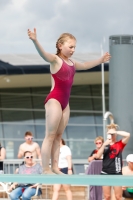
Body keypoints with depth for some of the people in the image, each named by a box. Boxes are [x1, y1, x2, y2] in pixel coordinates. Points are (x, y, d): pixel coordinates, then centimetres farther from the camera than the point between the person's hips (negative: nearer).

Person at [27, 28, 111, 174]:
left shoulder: (71, 63, 17)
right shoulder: (55, 60, -7)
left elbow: (85, 65, 37)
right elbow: (44, 54, -28)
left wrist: (100, 60, 49)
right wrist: (35, 41, -48)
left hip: (65, 102, 8)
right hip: (54, 100, -8)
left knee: (58, 136, 6)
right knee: (50, 136, -9)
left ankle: (55, 167, 7)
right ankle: (45, 169, -10)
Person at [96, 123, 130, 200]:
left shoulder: (120, 144, 2)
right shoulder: (105, 145, 10)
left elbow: (128, 135, -15)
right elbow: (98, 156, -3)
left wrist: (115, 132, -13)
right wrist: (104, 145, -12)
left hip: (117, 173, -3)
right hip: (105, 173, 3)